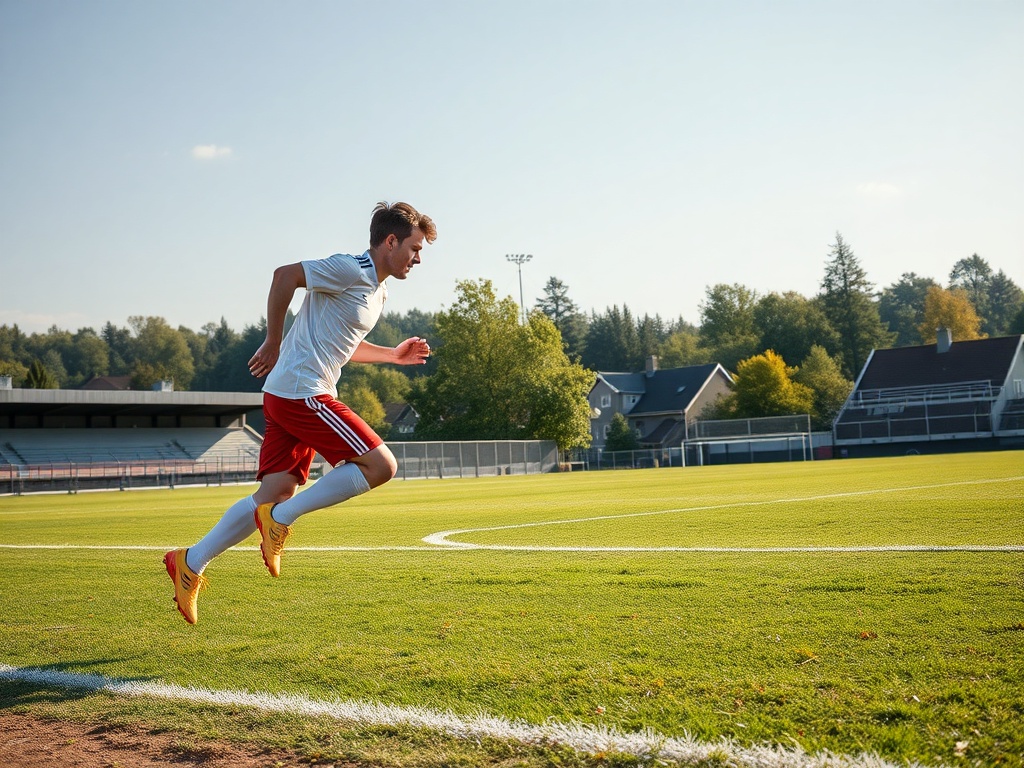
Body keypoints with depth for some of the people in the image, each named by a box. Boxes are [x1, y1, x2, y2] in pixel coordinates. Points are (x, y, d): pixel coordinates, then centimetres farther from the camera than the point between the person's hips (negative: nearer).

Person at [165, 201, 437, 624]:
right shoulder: (350, 269, -10)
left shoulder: (377, 291, 21)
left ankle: (191, 563, 11)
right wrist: (273, 344, -13)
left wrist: (393, 354, 25)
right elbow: (285, 275, -16)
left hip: (292, 398, 10)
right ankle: (281, 519, -8)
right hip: (302, 393, -10)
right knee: (380, 464, -13)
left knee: (275, 495, 7)